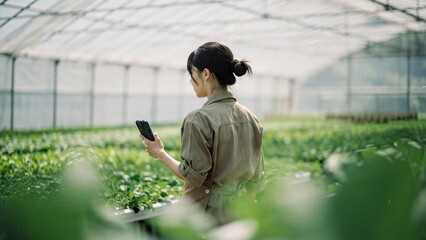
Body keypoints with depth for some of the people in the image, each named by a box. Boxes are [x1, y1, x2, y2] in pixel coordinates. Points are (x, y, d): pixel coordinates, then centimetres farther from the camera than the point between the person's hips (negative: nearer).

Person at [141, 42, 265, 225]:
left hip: (208, 214, -6)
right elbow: (257, 177, 9)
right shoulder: (250, 118, 4)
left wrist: (160, 153, -3)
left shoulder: (199, 120, -17)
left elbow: (193, 176, -15)